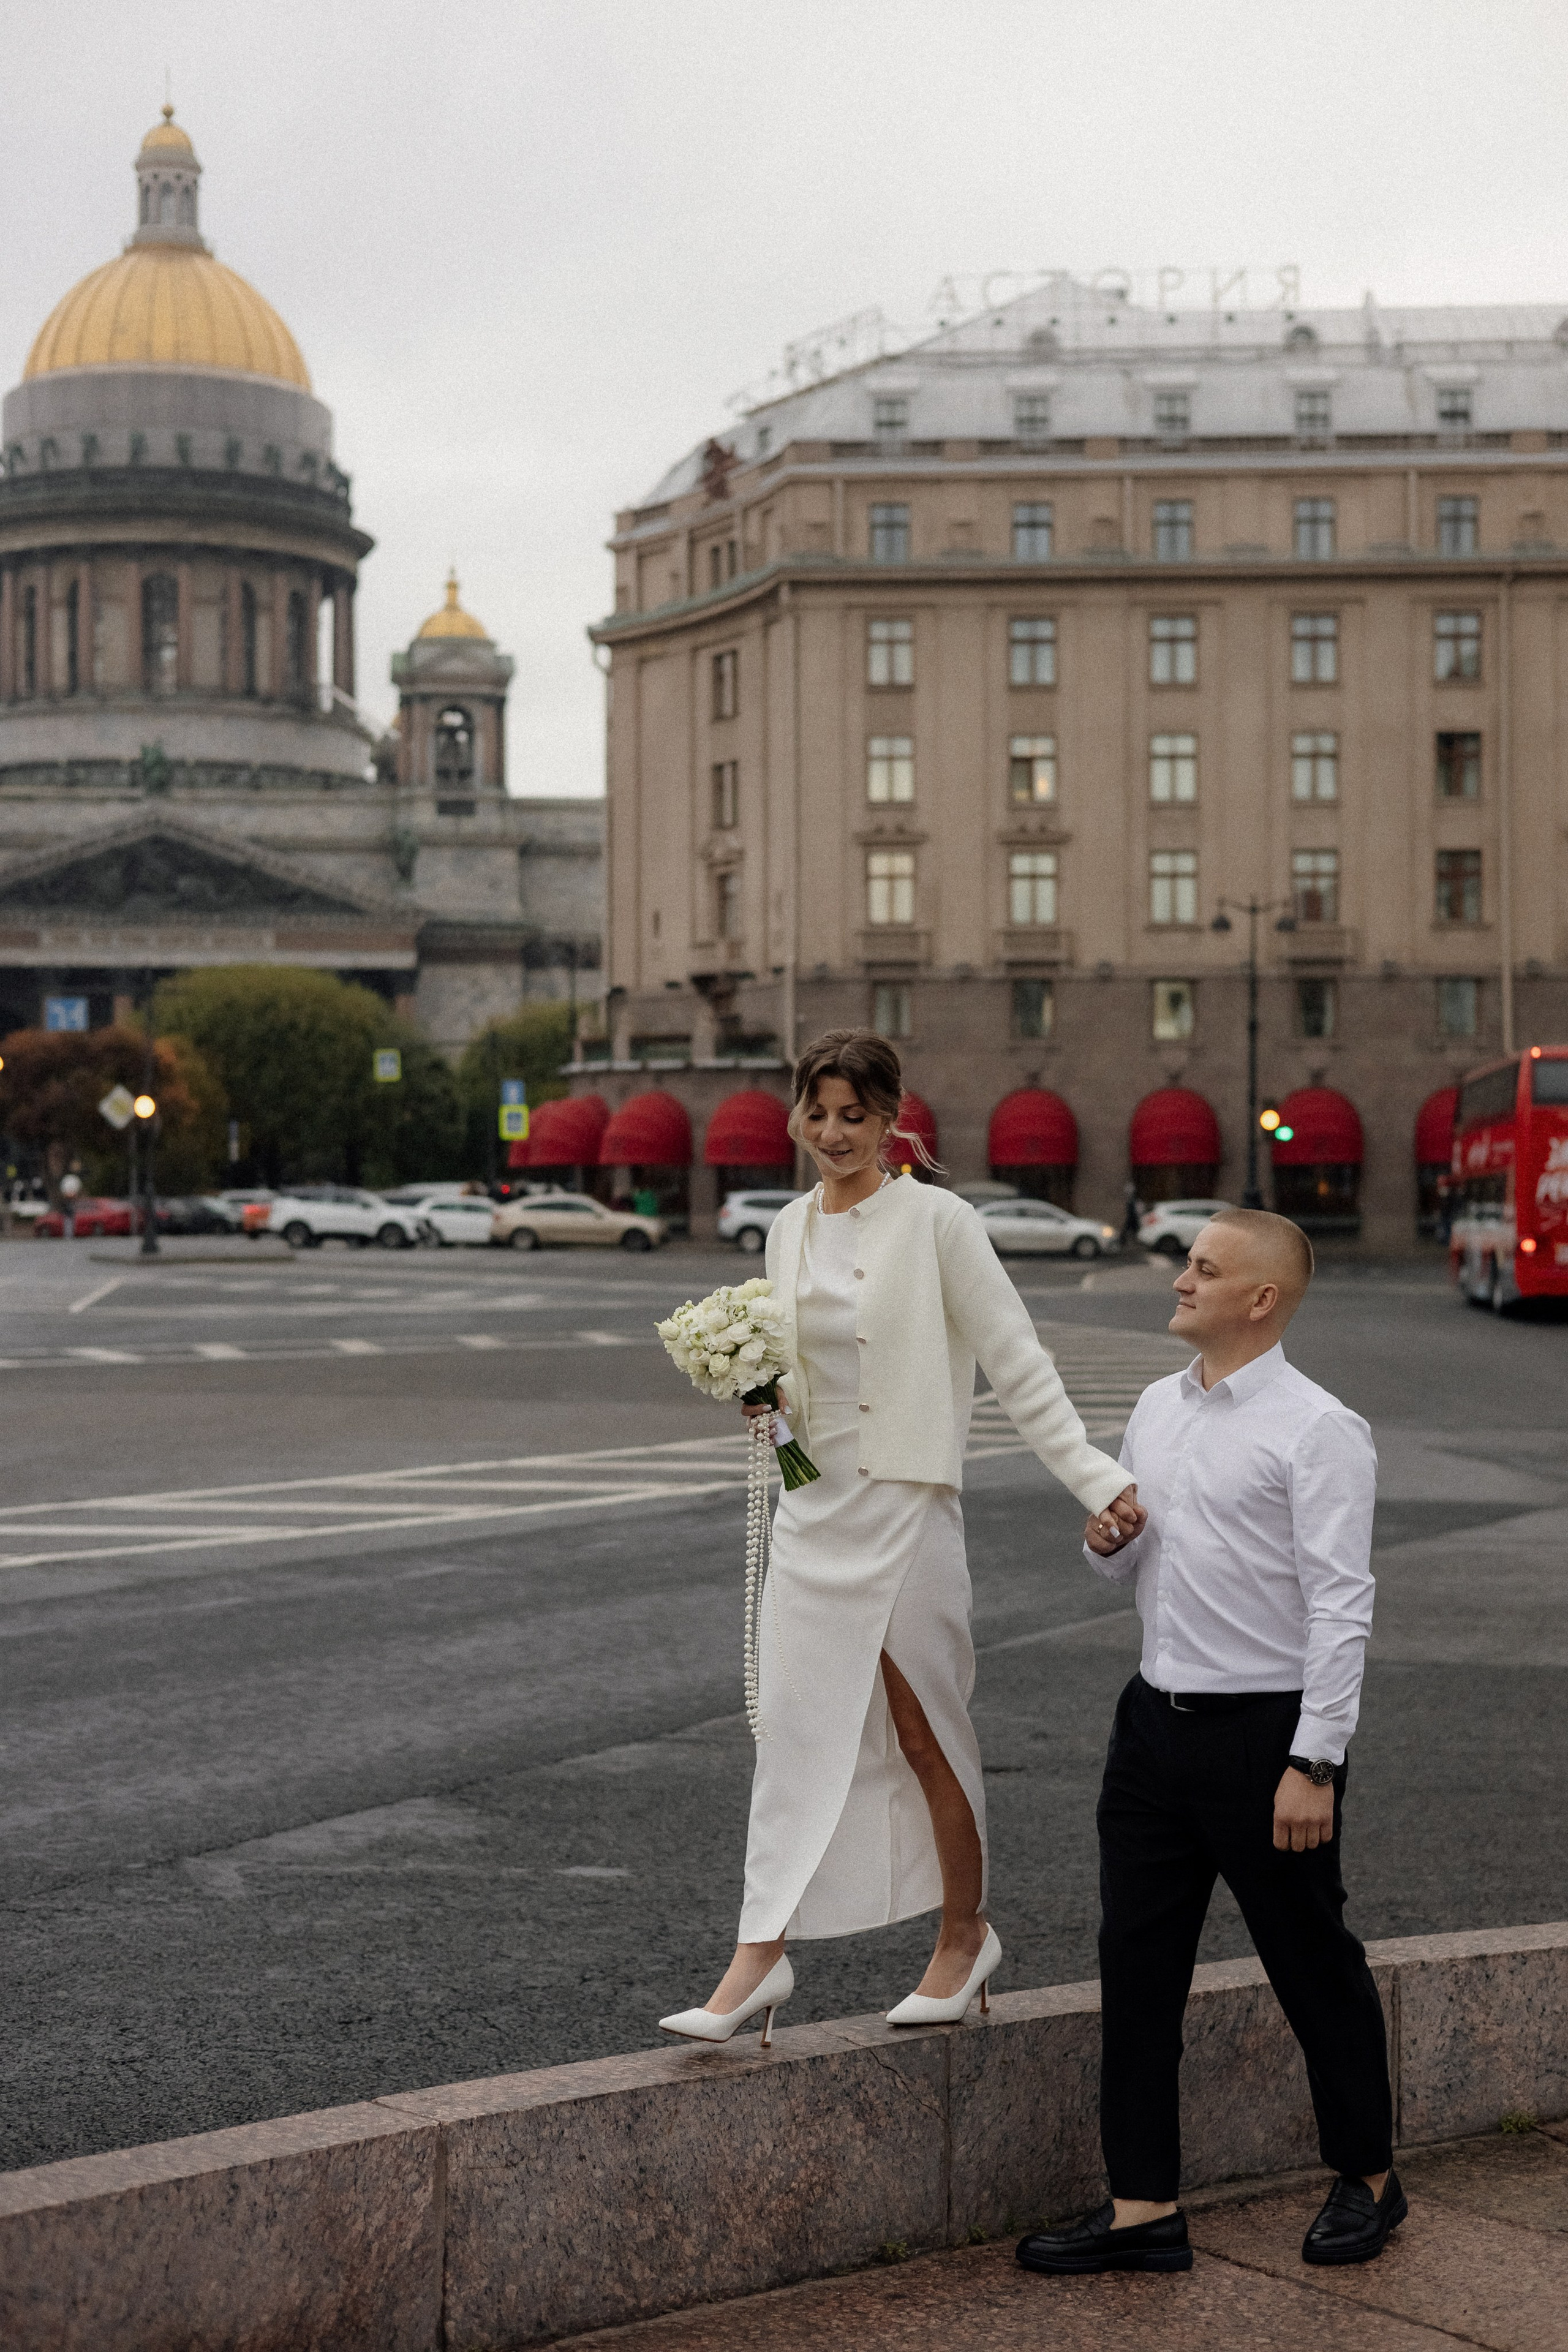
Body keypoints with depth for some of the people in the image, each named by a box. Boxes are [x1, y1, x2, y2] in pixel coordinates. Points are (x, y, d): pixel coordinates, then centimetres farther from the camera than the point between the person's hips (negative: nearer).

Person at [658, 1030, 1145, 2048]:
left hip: (905, 1506, -6)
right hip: (814, 1506, 6)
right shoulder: (791, 1229, 11)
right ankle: (760, 1957, 4)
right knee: (794, 1728, 2)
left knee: (926, 1735, 4)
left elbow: (1018, 1361, -10)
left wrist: (1094, 1476, -17)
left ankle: (966, 1936, 23)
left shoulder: (936, 1221, -9)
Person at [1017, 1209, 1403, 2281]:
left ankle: (1369, 2179, 28)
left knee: (1315, 1964, 8)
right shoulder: (1158, 1408, 10)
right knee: (1137, 1962, 6)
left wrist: (1314, 1764, -21)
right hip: (1160, 1715, 7)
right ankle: (1143, 2209, 13)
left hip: (1266, 1734, -7)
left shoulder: (1316, 1429, -13)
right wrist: (1107, 1538, -3)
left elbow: (1343, 1606, -17)